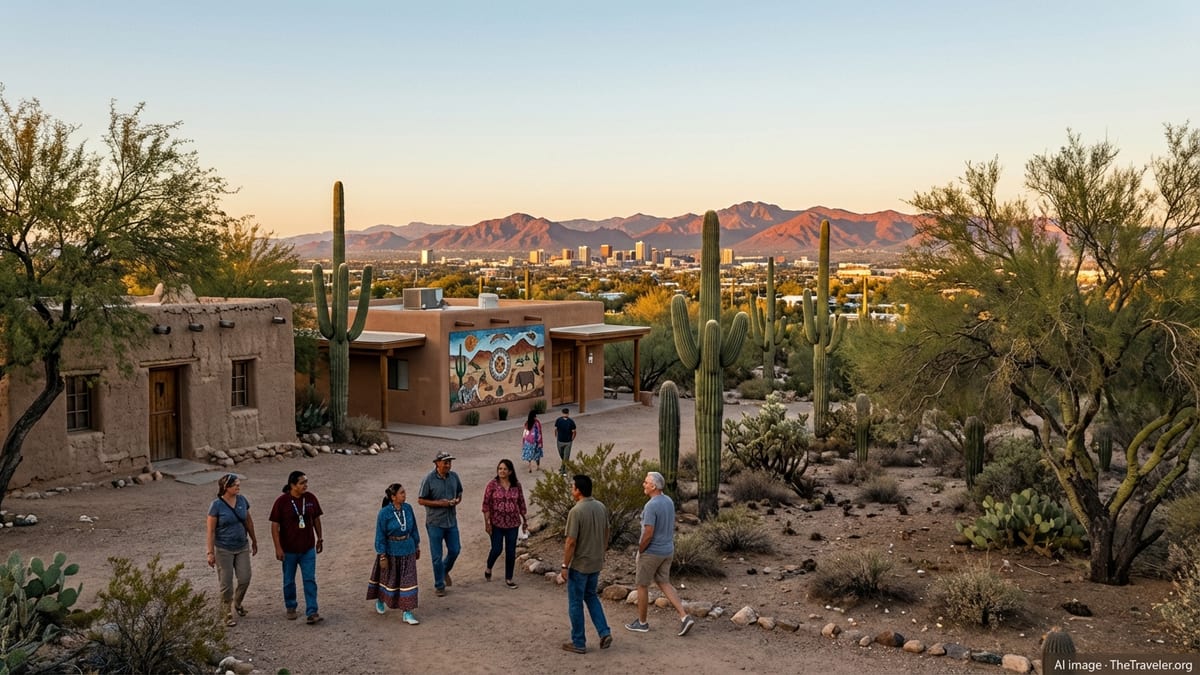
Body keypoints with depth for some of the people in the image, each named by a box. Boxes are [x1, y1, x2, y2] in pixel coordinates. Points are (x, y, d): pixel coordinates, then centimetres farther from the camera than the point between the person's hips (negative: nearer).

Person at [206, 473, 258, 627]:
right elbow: (211, 531, -12)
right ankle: (228, 613, 19)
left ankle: (237, 603, 32)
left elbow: (249, 521, 11)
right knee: (226, 583, 4)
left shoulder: (242, 500, -1)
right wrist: (210, 553, -13)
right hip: (224, 549, -4)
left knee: (245, 579, 4)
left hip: (242, 547, 4)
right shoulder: (216, 505, -15)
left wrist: (254, 540, 18)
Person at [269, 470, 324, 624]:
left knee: (310, 580, -1)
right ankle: (290, 608, 33)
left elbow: (316, 519, 8)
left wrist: (319, 538, 12)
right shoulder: (282, 501, -15)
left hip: (308, 549, 2)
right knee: (289, 581, 14)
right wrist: (278, 548, -14)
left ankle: (311, 612, 0)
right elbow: (275, 526, -11)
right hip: (289, 550, -2)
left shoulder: (311, 498, -5)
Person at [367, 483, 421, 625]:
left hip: (407, 550, 3)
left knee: (408, 580, -1)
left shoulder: (408, 508, -6)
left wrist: (417, 547, 9)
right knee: (388, 578, 16)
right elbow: (380, 536, -14)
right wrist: (382, 556, -15)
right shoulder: (384, 513, -18)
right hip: (391, 551, -3)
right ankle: (380, 600, 45)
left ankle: (407, 613, 4)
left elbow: (413, 528, 5)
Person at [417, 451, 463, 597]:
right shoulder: (429, 479, -15)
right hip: (435, 522, -4)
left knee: (455, 550, 11)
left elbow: (459, 492, 14)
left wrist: (457, 500, -9)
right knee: (437, 556, 4)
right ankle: (439, 585, 19)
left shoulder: (454, 476, 0)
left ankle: (445, 570, 40)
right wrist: (439, 503, -20)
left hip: (451, 520, 4)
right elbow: (420, 500, -10)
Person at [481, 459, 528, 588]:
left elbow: (521, 503, 9)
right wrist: (487, 522, -11)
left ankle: (508, 578, 18)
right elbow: (486, 504, -7)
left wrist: (524, 520, 13)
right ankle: (488, 568, 30)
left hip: (513, 524, 2)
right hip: (496, 523, -2)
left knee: (511, 552, 5)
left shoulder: (516, 485, 0)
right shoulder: (492, 484, -8)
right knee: (496, 549, -1)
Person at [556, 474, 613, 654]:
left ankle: (579, 643, 15)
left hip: (579, 565, -7)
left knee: (575, 603, 7)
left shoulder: (576, 511, -22)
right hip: (596, 563, 7)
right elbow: (606, 535, 11)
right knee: (591, 596, 24)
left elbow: (571, 542, -21)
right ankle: (604, 633, 16)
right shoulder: (601, 508, 1)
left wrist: (564, 566, -13)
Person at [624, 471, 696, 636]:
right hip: (667, 550, 8)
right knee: (664, 584, 16)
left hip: (651, 552, -8)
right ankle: (684, 617, 4)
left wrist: (640, 551, -10)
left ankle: (641, 622, 25)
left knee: (642, 585, 11)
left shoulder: (650, 506, -25)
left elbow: (648, 534, -26)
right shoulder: (668, 501, 3)